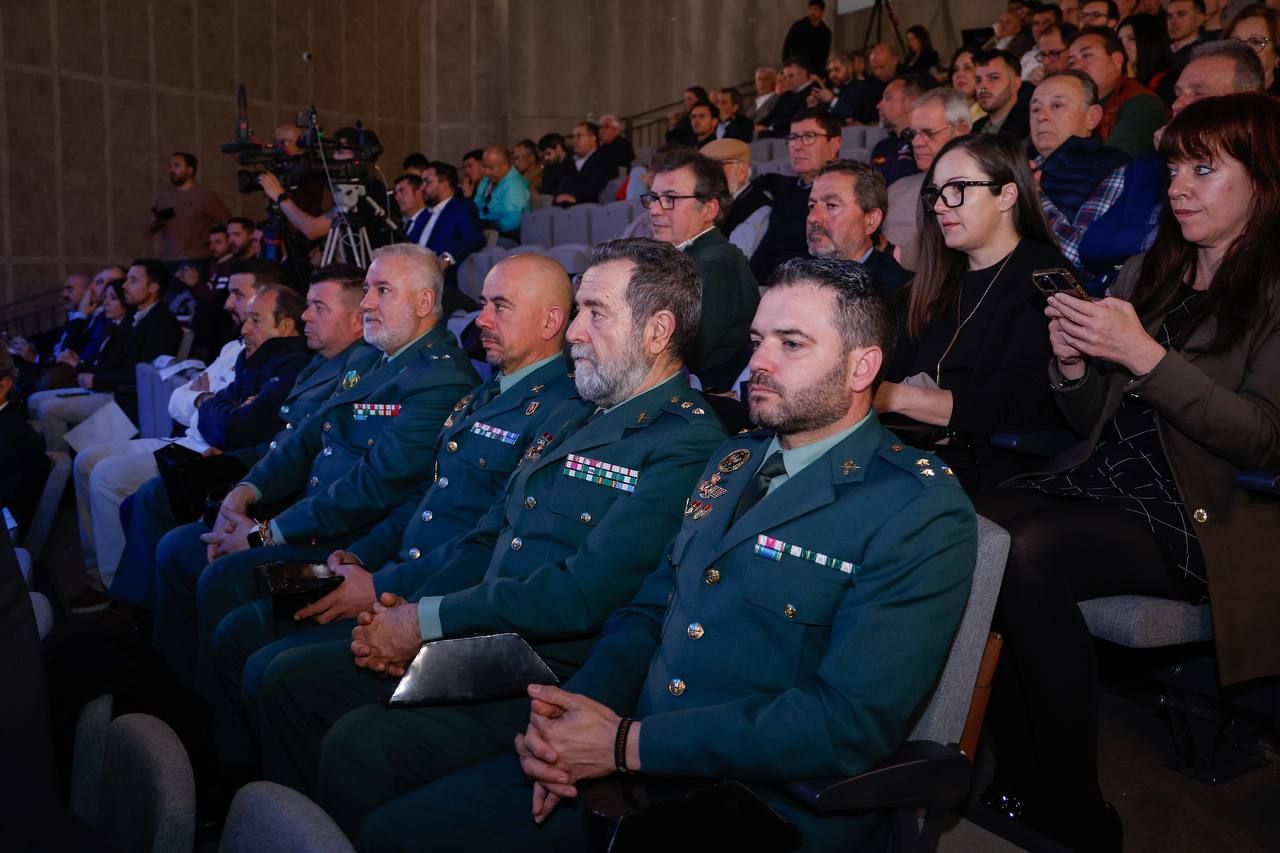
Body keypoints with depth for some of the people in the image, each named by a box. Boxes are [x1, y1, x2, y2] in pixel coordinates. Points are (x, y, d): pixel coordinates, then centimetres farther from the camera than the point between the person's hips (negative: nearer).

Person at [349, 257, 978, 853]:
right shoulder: (732, 462, 14)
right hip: (626, 769, 7)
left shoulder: (921, 512, -10)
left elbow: (850, 725, -19)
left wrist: (628, 744, -19)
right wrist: (579, 708, -6)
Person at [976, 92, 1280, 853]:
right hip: (1098, 483, 6)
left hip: (1197, 521, -5)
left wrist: (1147, 357, -19)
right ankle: (1016, 772, -10)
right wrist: (1073, 368, -4)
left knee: (1031, 553, -31)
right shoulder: (1146, 274, 17)